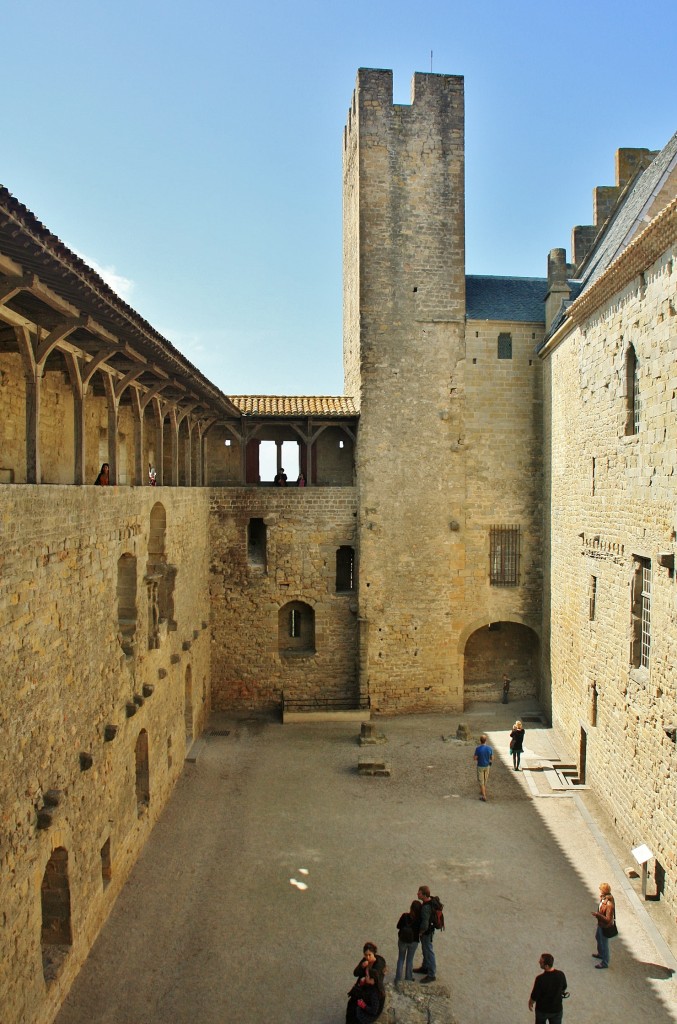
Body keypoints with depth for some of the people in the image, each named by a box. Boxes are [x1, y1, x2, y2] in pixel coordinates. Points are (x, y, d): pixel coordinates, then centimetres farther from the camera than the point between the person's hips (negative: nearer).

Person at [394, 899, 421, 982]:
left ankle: (398, 978, 25)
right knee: (410, 960, 20)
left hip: (402, 940, 0)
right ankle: (408, 978, 30)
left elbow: (398, 926, -9)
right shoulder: (419, 919, -21)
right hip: (414, 941, 0)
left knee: (401, 959, 19)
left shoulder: (405, 916, -21)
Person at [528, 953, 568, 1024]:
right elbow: (564, 988, 1)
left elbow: (534, 996, -19)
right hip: (557, 1009, 3)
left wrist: (530, 1003, 2)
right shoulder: (561, 974, -21)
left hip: (542, 1009, -2)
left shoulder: (540, 979, -33)